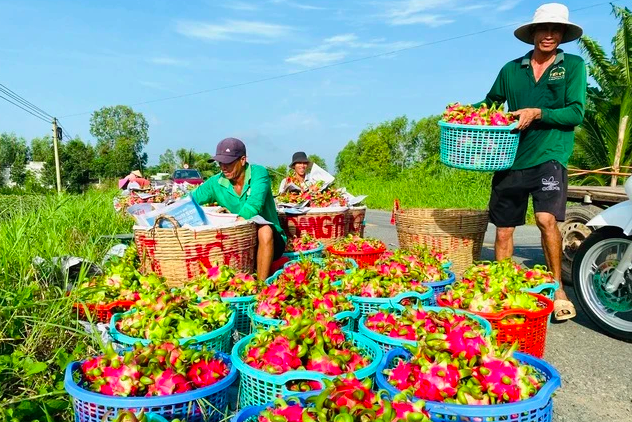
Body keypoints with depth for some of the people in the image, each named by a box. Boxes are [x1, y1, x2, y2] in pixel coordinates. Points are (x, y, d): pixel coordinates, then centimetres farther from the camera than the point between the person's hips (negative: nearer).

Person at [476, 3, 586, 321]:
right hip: (511, 158, 3)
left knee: (546, 219, -20)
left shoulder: (573, 65, 7)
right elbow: (490, 102, 21)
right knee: (503, 228, 5)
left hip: (549, 155, -3)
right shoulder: (511, 69, 13)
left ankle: (558, 289, -1)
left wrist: (537, 113, -16)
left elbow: (576, 112, -2)